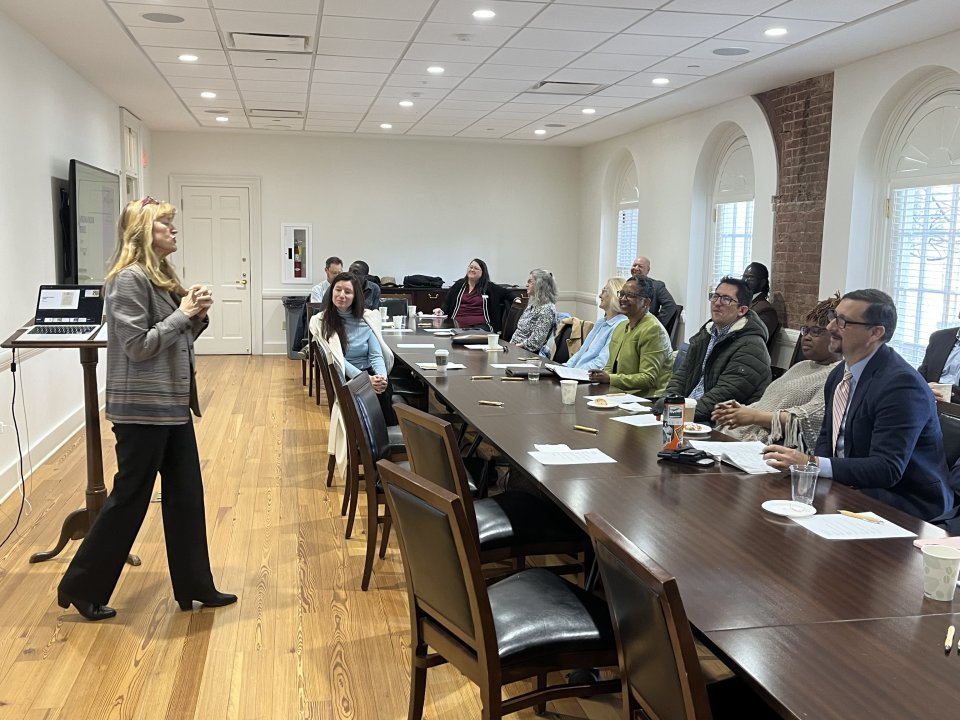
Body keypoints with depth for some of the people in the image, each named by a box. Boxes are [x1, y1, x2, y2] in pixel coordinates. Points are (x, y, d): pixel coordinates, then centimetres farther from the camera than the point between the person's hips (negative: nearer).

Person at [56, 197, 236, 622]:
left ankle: (195, 586, 22)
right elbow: (138, 345, -21)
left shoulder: (163, 276, 12)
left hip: (172, 404, 9)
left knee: (186, 495, 12)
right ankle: (81, 587, 19)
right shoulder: (130, 279, -16)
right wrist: (182, 314, -15)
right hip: (142, 408, -9)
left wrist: (197, 316, -1)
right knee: (130, 498, 2)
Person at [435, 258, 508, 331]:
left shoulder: (488, 287, 12)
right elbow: (447, 302, 16)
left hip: (479, 325, -1)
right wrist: (441, 310, -3)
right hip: (458, 325, 1)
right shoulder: (459, 284, 18)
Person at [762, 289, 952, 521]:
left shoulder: (902, 384, -20)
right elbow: (827, 438, 17)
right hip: (853, 489, 8)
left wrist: (812, 463, -33)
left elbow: (887, 469, -26)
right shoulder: (840, 374, 7)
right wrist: (805, 462, -6)